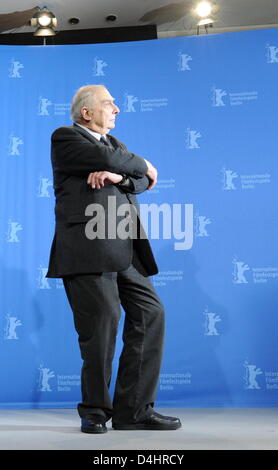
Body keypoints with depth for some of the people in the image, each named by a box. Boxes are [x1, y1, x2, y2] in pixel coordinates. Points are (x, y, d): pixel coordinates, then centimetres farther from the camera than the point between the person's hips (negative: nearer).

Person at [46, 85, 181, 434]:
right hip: (88, 250, -7)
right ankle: (95, 412, 11)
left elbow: (144, 180, 11)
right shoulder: (64, 137, 3)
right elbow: (106, 158, -15)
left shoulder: (112, 142, 24)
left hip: (125, 251, 8)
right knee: (103, 323, -7)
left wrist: (118, 175, -10)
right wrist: (142, 166, 2)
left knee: (150, 315, 3)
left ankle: (134, 410, 10)